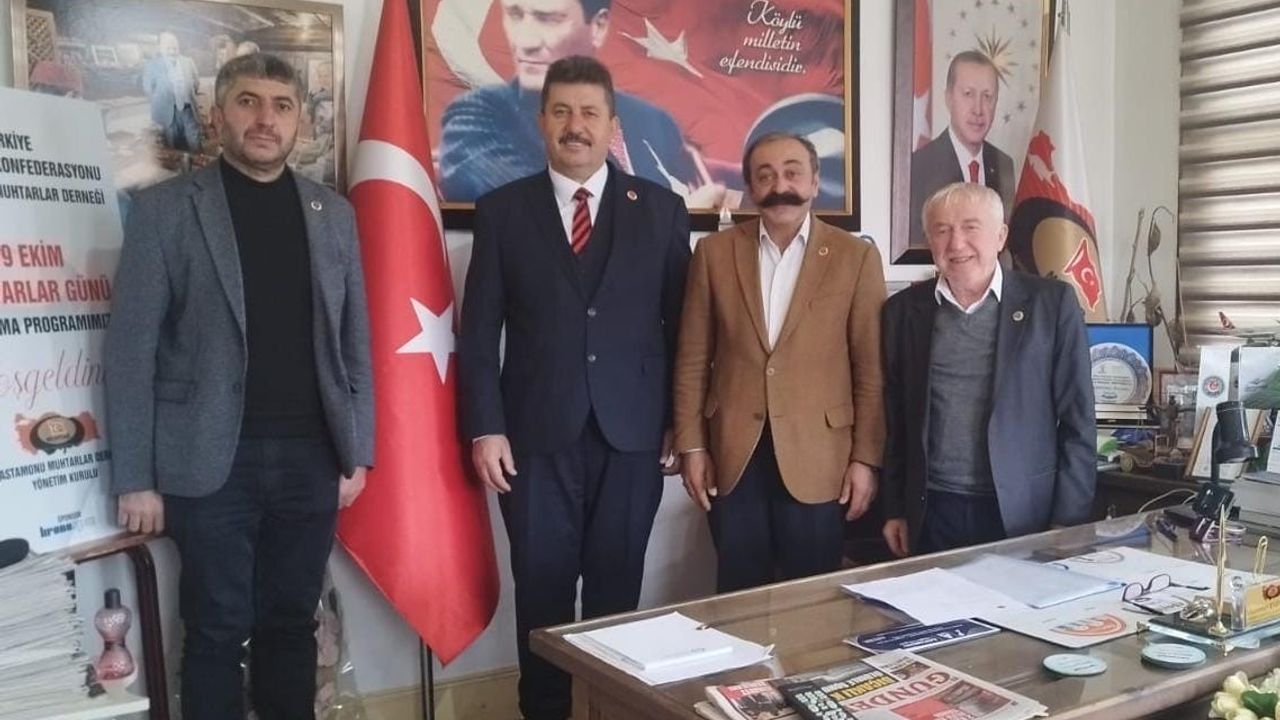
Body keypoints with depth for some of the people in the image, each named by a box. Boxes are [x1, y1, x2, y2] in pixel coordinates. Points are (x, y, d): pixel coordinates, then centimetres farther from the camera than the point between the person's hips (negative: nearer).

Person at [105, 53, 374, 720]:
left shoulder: (333, 213, 9)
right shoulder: (164, 208, -2)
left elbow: (354, 342, 10)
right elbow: (132, 350, -4)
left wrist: (357, 452, 6)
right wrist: (134, 478, -7)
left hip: (311, 457, 3)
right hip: (212, 460, -3)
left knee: (292, 624, 12)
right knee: (217, 631, 7)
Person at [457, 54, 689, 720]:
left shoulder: (660, 209, 6)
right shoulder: (502, 210, 5)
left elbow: (680, 324, 6)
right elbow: (479, 331, 3)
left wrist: (680, 421, 3)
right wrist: (484, 428, -4)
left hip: (632, 433, 0)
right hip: (537, 434, 0)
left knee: (617, 590, 9)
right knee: (542, 592, 8)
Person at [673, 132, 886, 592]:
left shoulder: (856, 257, -1)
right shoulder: (715, 251, 4)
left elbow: (870, 369, 0)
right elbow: (693, 359, 6)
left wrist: (865, 457, -3)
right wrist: (692, 445, 2)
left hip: (817, 458, -1)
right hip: (733, 455, 2)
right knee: (738, 598, 10)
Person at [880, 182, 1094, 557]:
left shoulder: (1052, 302, -3)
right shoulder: (904, 309, 3)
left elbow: (1077, 423, -2)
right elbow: (895, 422, 9)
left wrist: (1067, 525, -6)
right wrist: (895, 509, 7)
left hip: (1024, 513, -2)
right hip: (931, 515, 2)